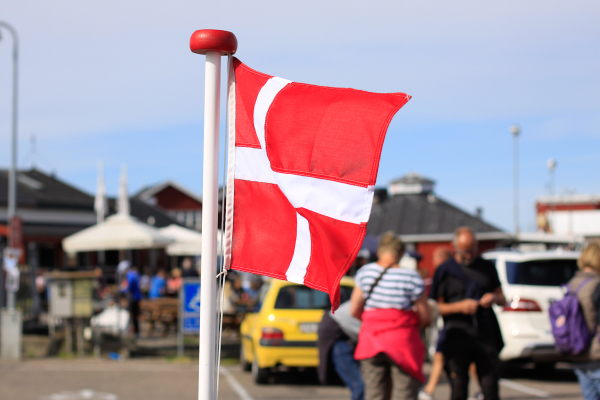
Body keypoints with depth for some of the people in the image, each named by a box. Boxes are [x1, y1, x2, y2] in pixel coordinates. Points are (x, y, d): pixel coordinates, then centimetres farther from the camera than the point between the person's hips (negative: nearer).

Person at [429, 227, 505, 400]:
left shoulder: (487, 267, 13)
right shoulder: (444, 270, 5)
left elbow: (502, 299, 18)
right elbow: (436, 306, 1)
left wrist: (495, 298, -6)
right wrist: (460, 306, -15)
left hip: (486, 336, 2)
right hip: (457, 339, -2)